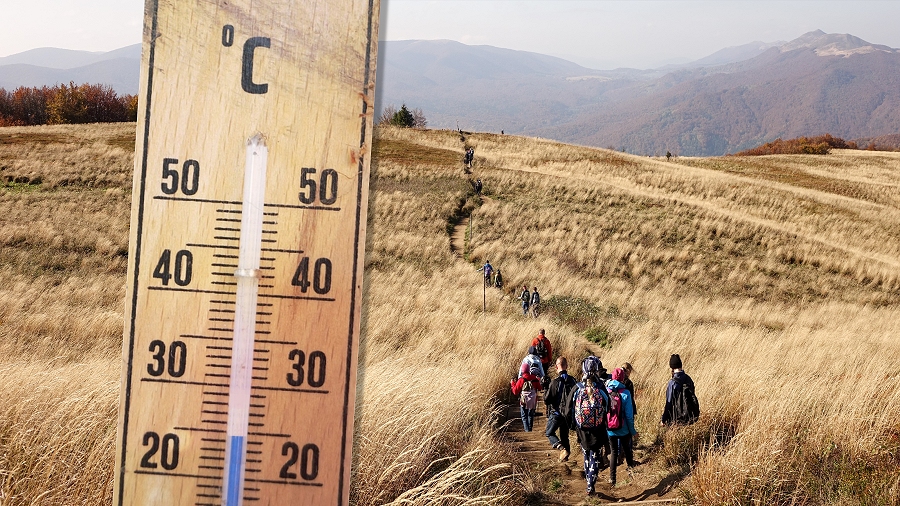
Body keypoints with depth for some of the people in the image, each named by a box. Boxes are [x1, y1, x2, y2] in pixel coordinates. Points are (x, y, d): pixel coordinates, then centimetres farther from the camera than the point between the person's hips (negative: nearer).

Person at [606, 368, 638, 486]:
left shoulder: (606, 391, -9)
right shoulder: (625, 393, -15)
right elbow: (629, 415, -12)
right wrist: (633, 431, -1)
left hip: (610, 430, 2)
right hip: (623, 429, -2)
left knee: (614, 451, 13)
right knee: (626, 449, 21)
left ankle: (612, 478, 8)